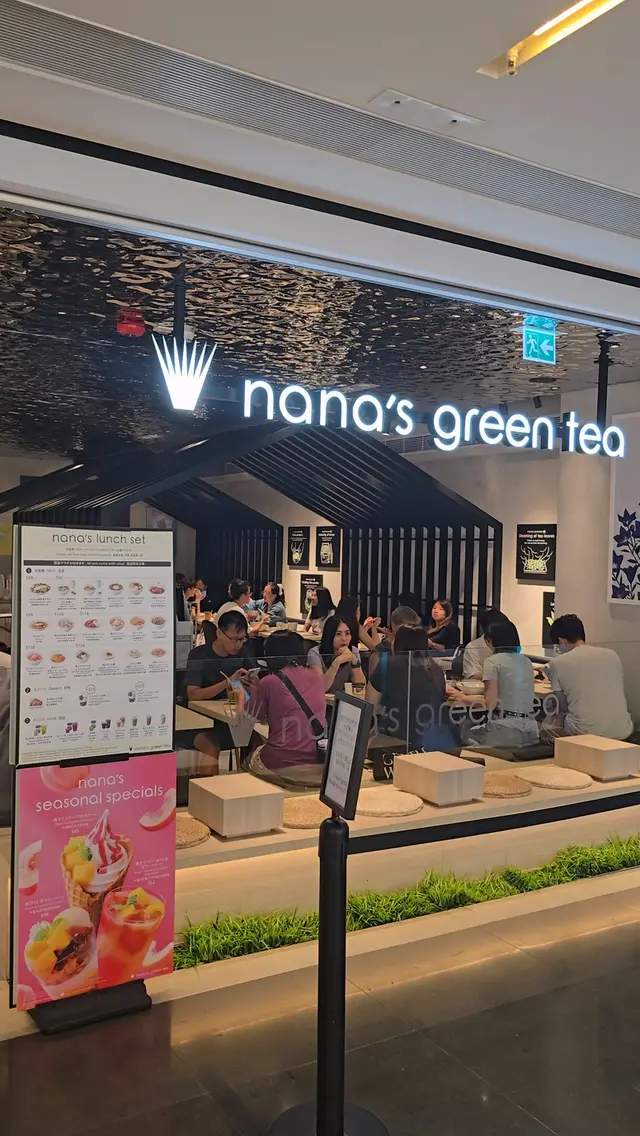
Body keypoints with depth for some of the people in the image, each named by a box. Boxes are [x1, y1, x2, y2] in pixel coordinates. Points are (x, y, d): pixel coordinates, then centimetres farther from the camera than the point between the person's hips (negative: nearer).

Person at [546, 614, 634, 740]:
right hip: (622, 731, 3)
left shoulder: (557, 663, -1)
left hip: (586, 733, -3)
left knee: (549, 722, 27)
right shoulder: (612, 654, 9)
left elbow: (563, 706, 6)